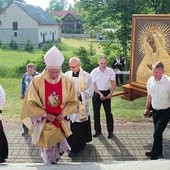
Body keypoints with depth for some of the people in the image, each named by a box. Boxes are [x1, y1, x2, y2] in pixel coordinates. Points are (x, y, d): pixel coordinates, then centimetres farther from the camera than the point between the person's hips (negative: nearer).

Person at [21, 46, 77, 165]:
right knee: (48, 145, 6)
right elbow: (31, 103, -10)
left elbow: (73, 101, 0)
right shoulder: (36, 81, -14)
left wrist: (63, 113, -14)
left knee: (58, 144, 11)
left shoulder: (67, 81, -8)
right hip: (43, 122, -1)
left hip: (61, 121, 2)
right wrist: (45, 114, -16)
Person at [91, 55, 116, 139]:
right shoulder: (94, 72, -9)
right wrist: (100, 94, -15)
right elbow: (93, 85, -8)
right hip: (97, 93, 0)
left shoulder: (110, 71, -6)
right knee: (96, 113, 8)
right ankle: (98, 131, 24)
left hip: (107, 93, 0)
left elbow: (113, 83, 0)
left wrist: (111, 93, -12)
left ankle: (110, 131, 16)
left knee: (108, 113, 3)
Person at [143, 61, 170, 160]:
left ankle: (155, 154, 14)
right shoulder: (150, 81, -4)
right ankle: (159, 152, 35)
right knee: (158, 133, 18)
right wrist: (147, 108, 17)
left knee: (157, 134, -6)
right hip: (155, 110, 6)